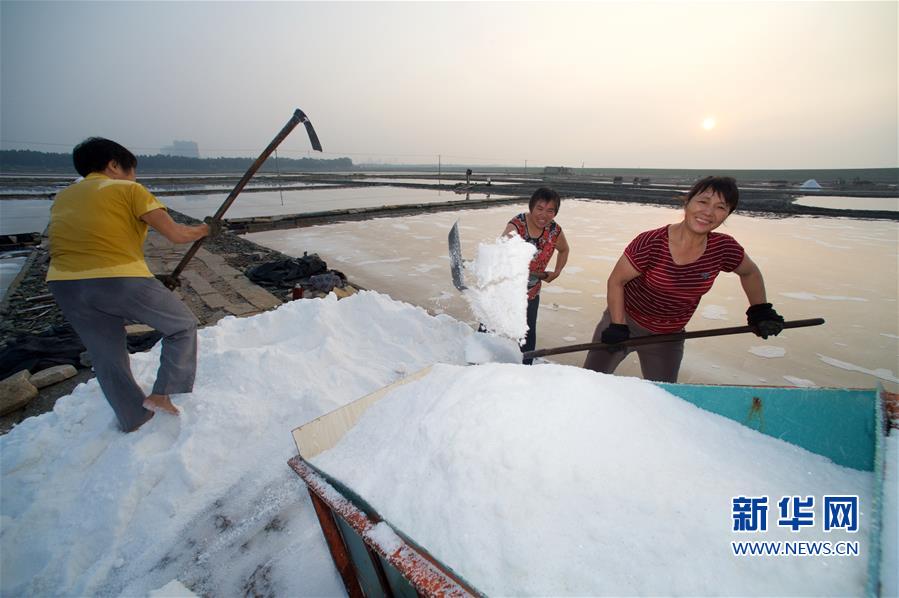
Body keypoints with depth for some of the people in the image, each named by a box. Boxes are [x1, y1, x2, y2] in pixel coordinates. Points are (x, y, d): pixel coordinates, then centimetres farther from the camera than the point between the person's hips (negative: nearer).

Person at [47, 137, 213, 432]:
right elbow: (176, 234, -5)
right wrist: (204, 230, 14)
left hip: (65, 285, 7)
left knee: (107, 357, 18)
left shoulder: (62, 197, 18)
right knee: (183, 326, 13)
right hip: (122, 281, -7)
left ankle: (135, 421, 31)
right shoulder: (128, 189, 0)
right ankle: (162, 394, 7)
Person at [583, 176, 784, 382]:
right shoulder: (651, 243, -25)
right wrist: (617, 326, -17)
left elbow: (750, 272, 12)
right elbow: (616, 281, -16)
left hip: (668, 338, 4)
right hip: (624, 322, -3)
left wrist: (761, 310, 10)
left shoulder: (724, 248, -10)